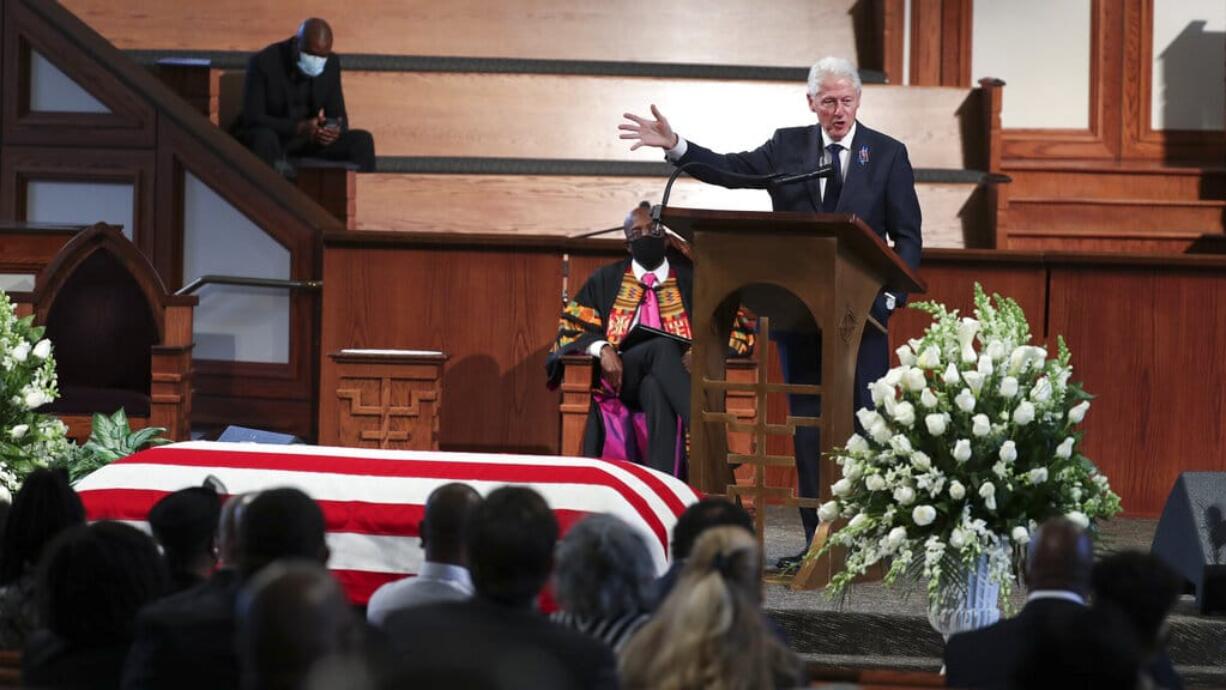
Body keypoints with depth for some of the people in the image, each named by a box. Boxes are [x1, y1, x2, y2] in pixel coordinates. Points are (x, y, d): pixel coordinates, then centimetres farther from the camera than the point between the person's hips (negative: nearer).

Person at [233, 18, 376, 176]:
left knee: (362, 140, -14)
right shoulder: (263, 62, -17)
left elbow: (338, 114, 2)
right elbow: (253, 119, -21)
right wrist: (300, 128, -34)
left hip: (309, 139, 5)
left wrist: (336, 130, -24)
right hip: (267, 135, -4)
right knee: (265, 138, -39)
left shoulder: (331, 63, -2)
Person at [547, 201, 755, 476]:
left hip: (672, 376, 0)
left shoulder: (689, 281, 17)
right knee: (663, 346, -33)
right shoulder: (607, 280, 19)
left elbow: (740, 327, 9)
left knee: (656, 389, -38)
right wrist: (602, 348, -11)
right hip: (621, 378, 0)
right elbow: (572, 327, 11)